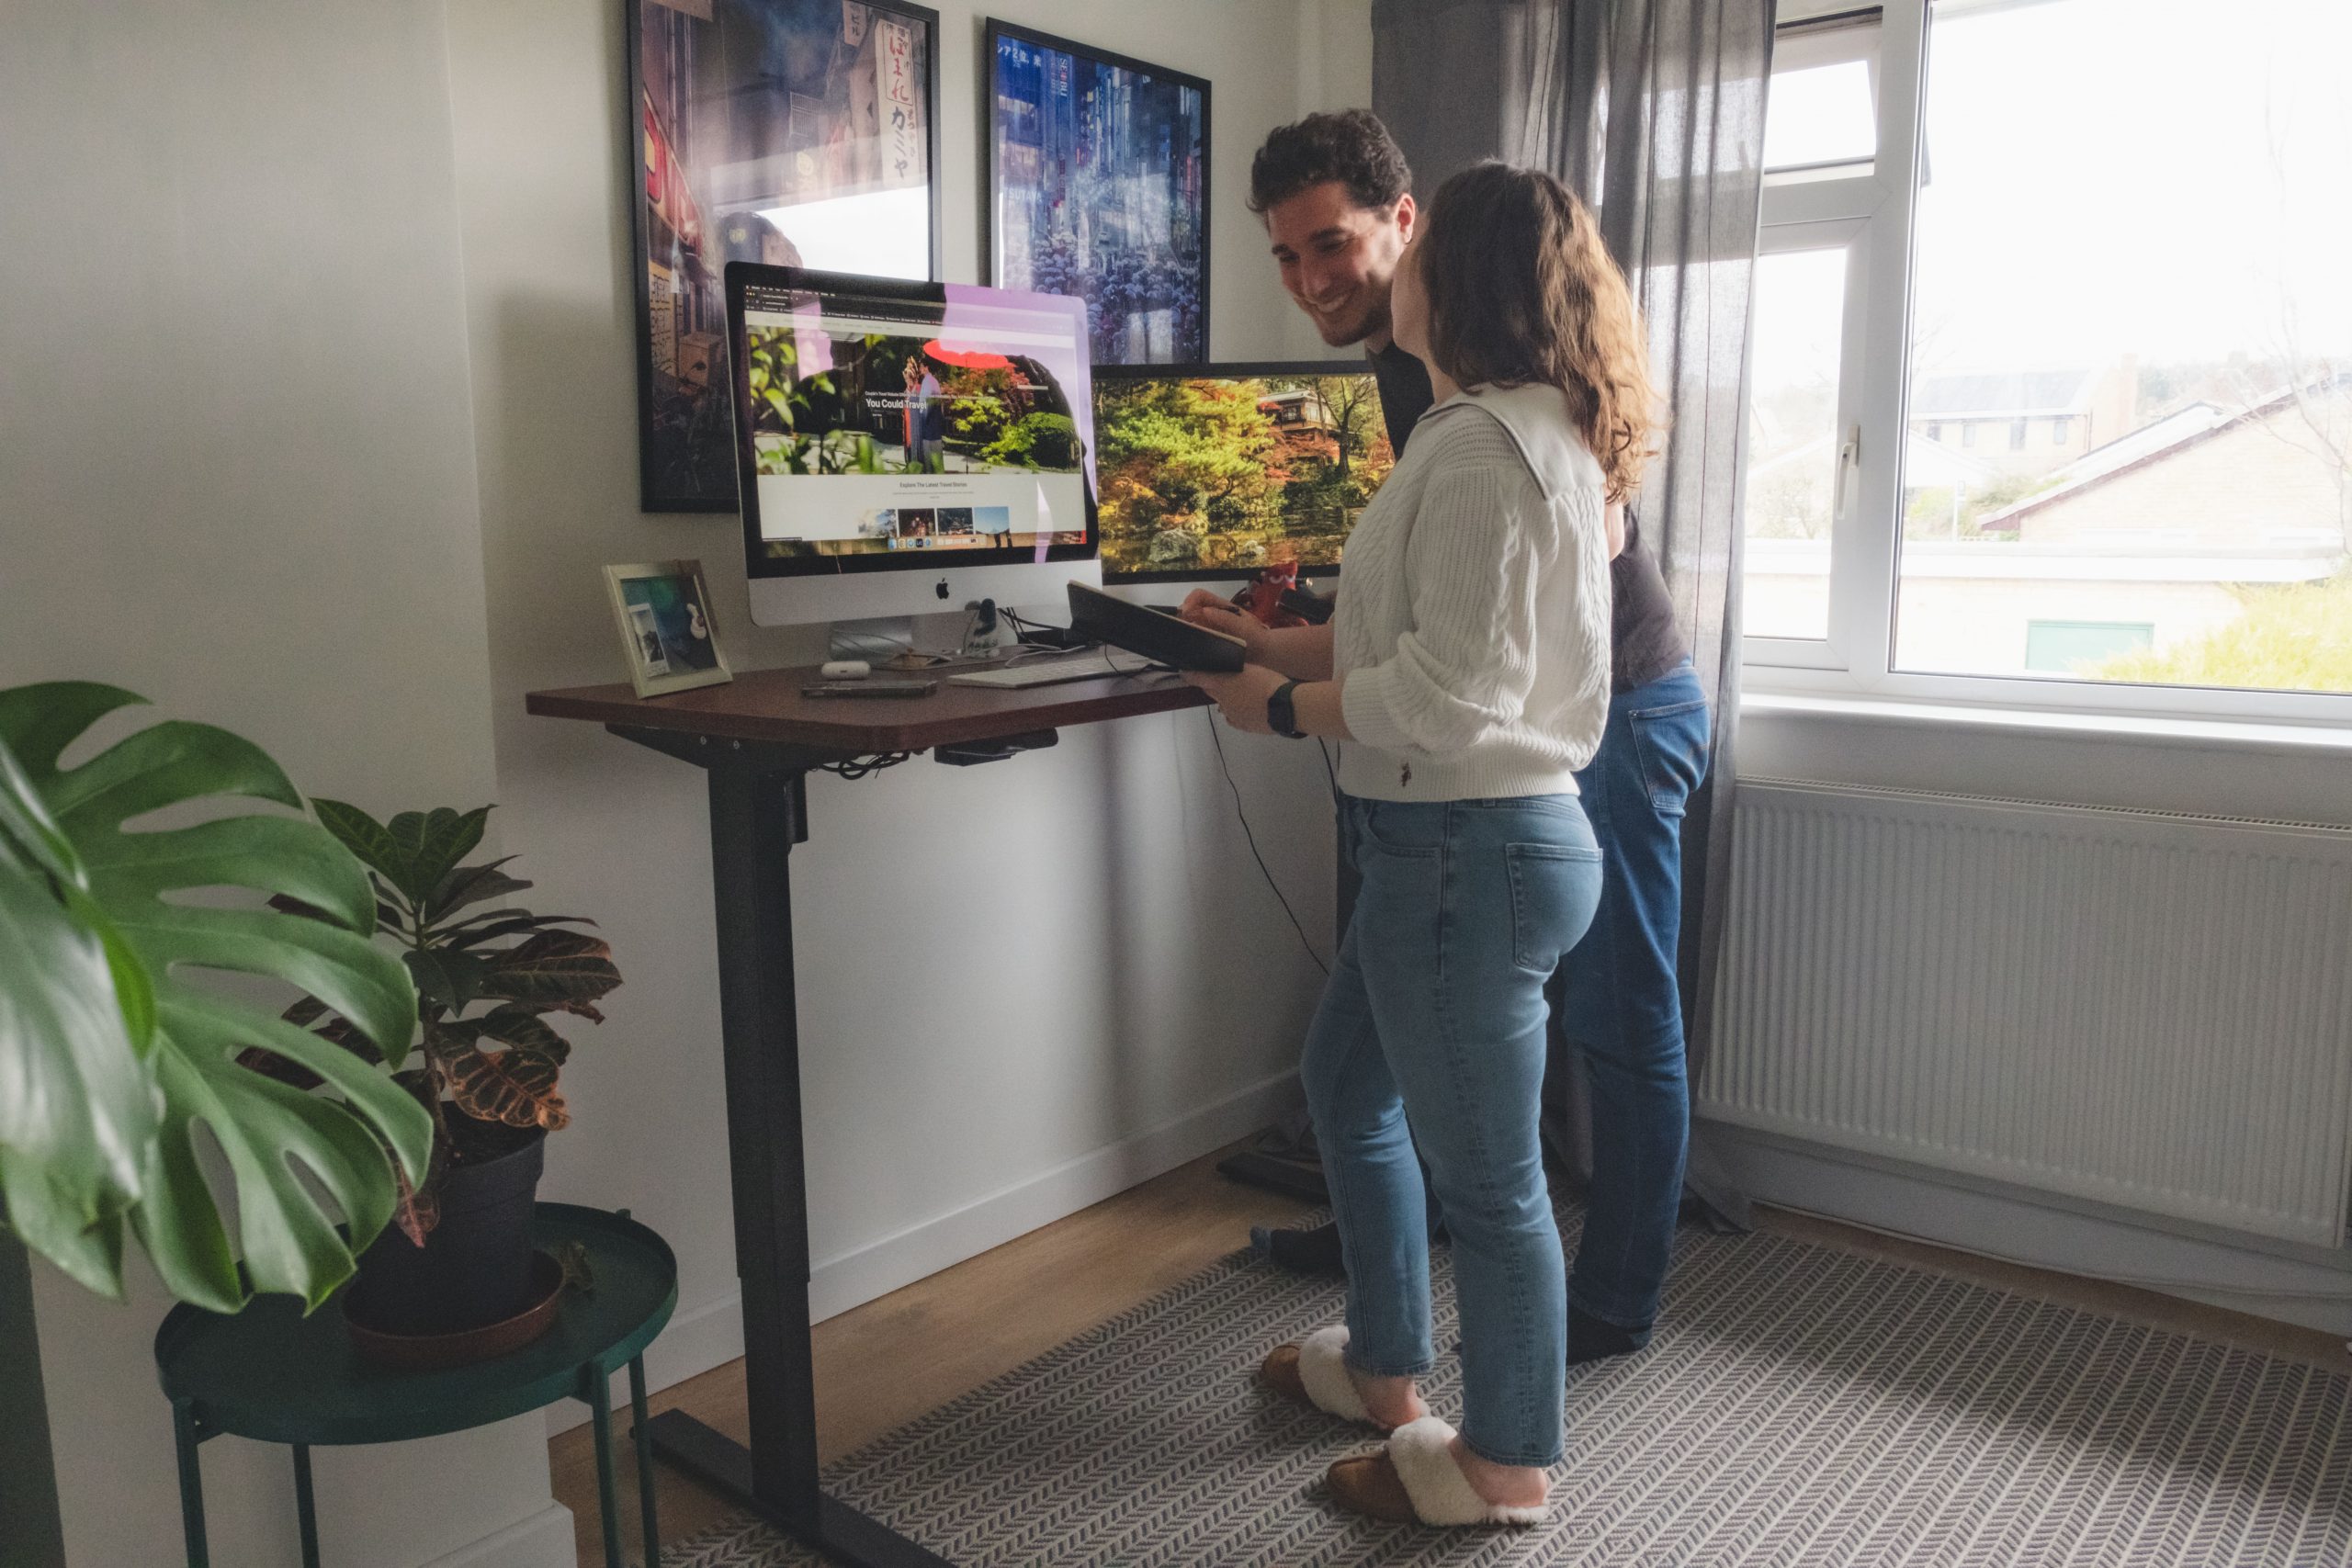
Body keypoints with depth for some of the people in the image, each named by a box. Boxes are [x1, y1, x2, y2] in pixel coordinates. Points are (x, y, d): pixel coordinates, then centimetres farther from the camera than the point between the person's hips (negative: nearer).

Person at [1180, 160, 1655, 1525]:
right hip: (1460, 838, 11)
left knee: (1487, 1168, 5)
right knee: (1346, 1087, 24)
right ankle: (1384, 1365, 42)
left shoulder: (1482, 444, -19)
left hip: (1472, 848, -11)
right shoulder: (1534, 433, 13)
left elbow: (1446, 690, -23)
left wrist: (1284, 708, -10)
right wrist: (1281, 644, 16)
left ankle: (1507, 1466, 27)